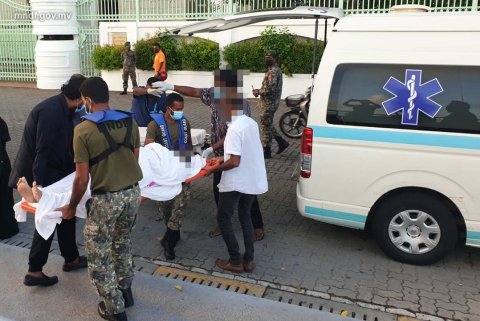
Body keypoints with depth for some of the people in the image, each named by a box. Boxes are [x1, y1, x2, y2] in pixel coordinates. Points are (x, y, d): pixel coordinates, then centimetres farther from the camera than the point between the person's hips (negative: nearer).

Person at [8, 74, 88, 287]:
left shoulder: (65, 109, 3)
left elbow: (67, 145, 8)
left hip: (55, 171, 9)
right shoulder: (51, 111, -25)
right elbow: (42, 151, -27)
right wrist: (38, 184, -28)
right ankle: (34, 272, 14)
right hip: (39, 173, -9)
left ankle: (71, 259, 30)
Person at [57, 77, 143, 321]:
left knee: (98, 254, 13)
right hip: (133, 193, 6)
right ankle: (125, 291, 40)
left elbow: (82, 178, -12)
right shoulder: (130, 122, 0)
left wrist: (71, 207, 3)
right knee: (123, 242, 26)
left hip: (106, 199, -6)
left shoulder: (83, 130, -14)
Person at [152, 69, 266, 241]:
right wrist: (171, 87, 3)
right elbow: (194, 92, 8)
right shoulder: (215, 94, -4)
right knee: (218, 189, 15)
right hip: (220, 154, 7)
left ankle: (258, 226, 22)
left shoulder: (241, 105, -25)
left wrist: (211, 149, -24)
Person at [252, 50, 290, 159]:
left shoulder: (273, 71, -18)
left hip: (269, 103, -10)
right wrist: (259, 91, 8)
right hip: (269, 102, 10)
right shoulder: (274, 69, 15)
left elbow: (270, 88, -28)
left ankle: (266, 151, 7)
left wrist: (258, 92, -13)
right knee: (268, 125, 19)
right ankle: (282, 142, 26)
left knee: (266, 126, -2)